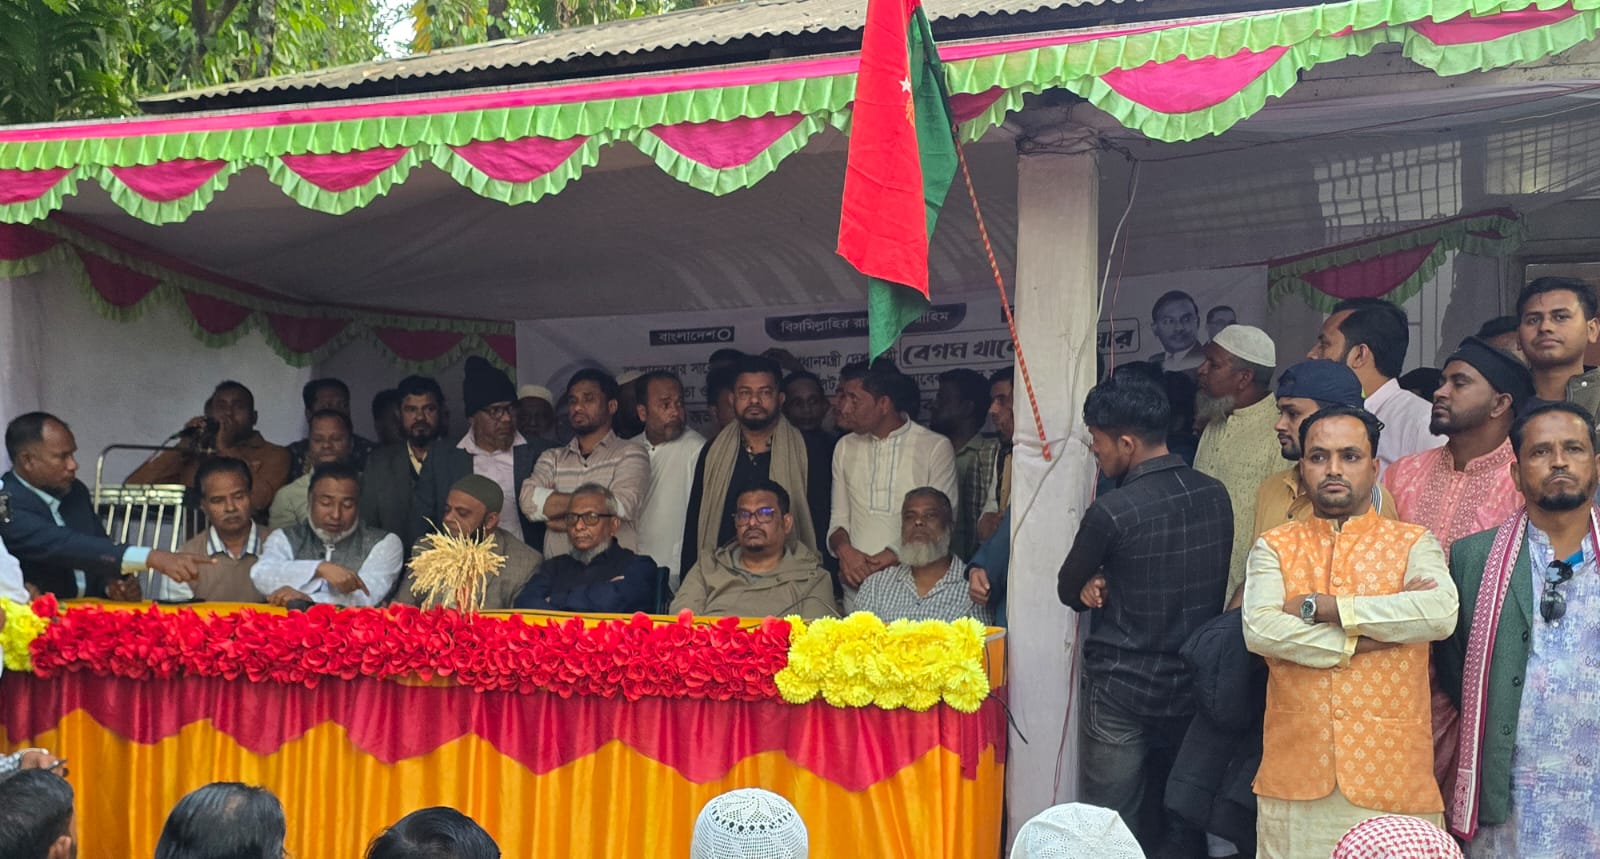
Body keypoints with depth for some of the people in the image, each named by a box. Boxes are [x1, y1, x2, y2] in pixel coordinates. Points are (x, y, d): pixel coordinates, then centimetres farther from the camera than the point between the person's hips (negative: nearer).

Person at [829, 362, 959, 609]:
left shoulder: (936, 447, -1)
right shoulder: (846, 447, 15)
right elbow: (838, 518, 16)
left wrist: (893, 556, -14)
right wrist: (844, 549, -6)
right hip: (857, 585, 3)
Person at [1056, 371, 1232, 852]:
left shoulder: (1111, 513, -18)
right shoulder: (1215, 496, -1)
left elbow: (1068, 590, -4)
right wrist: (1108, 585, -1)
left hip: (1123, 692, -6)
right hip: (1193, 686, 6)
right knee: (1181, 822, 15)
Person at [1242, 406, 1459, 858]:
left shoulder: (1413, 544, 6)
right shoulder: (1274, 547, 8)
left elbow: (1441, 613, -14)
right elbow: (1260, 630, -9)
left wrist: (1319, 607, -11)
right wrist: (1373, 631, -10)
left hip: (1393, 778, -1)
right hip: (1294, 778, 1)